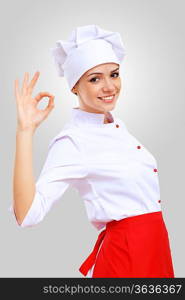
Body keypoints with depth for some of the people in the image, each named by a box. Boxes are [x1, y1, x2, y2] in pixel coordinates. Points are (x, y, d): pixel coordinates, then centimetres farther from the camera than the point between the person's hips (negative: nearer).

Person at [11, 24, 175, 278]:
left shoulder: (117, 125, 6)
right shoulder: (71, 142, -18)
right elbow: (27, 215, -30)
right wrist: (25, 131, -31)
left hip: (155, 248, 8)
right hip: (125, 254, -7)